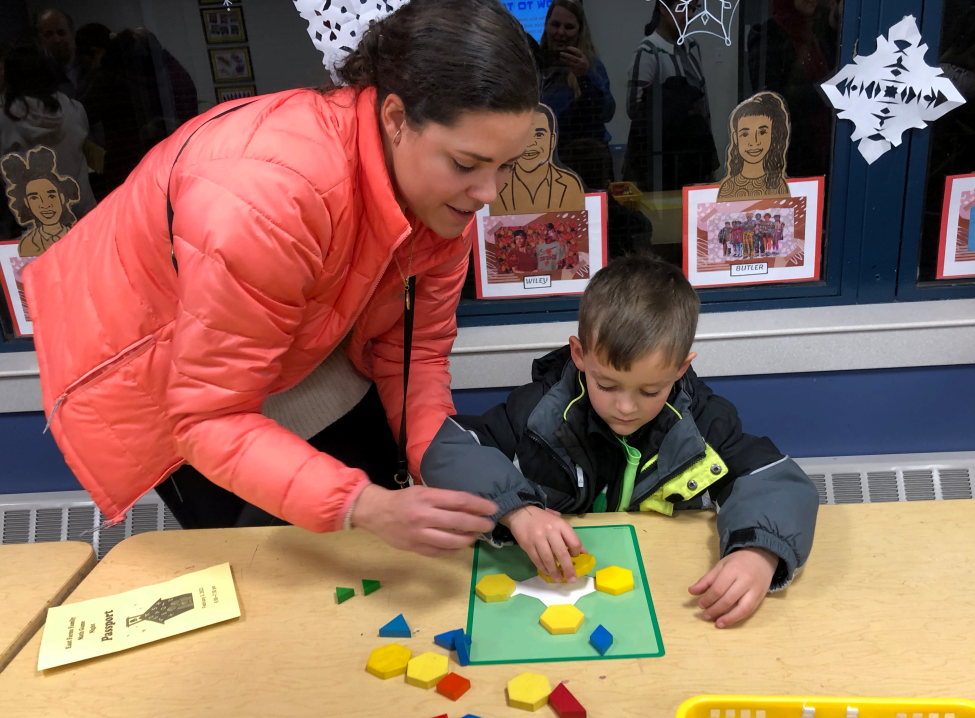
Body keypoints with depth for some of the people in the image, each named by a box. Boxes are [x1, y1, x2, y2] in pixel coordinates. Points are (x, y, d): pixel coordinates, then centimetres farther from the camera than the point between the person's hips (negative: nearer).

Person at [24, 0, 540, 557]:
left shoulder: (448, 191, -20)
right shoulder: (268, 197, -43)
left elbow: (413, 348, -12)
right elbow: (212, 417, -36)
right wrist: (361, 507, -46)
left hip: (298, 348, 6)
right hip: (152, 374, -5)